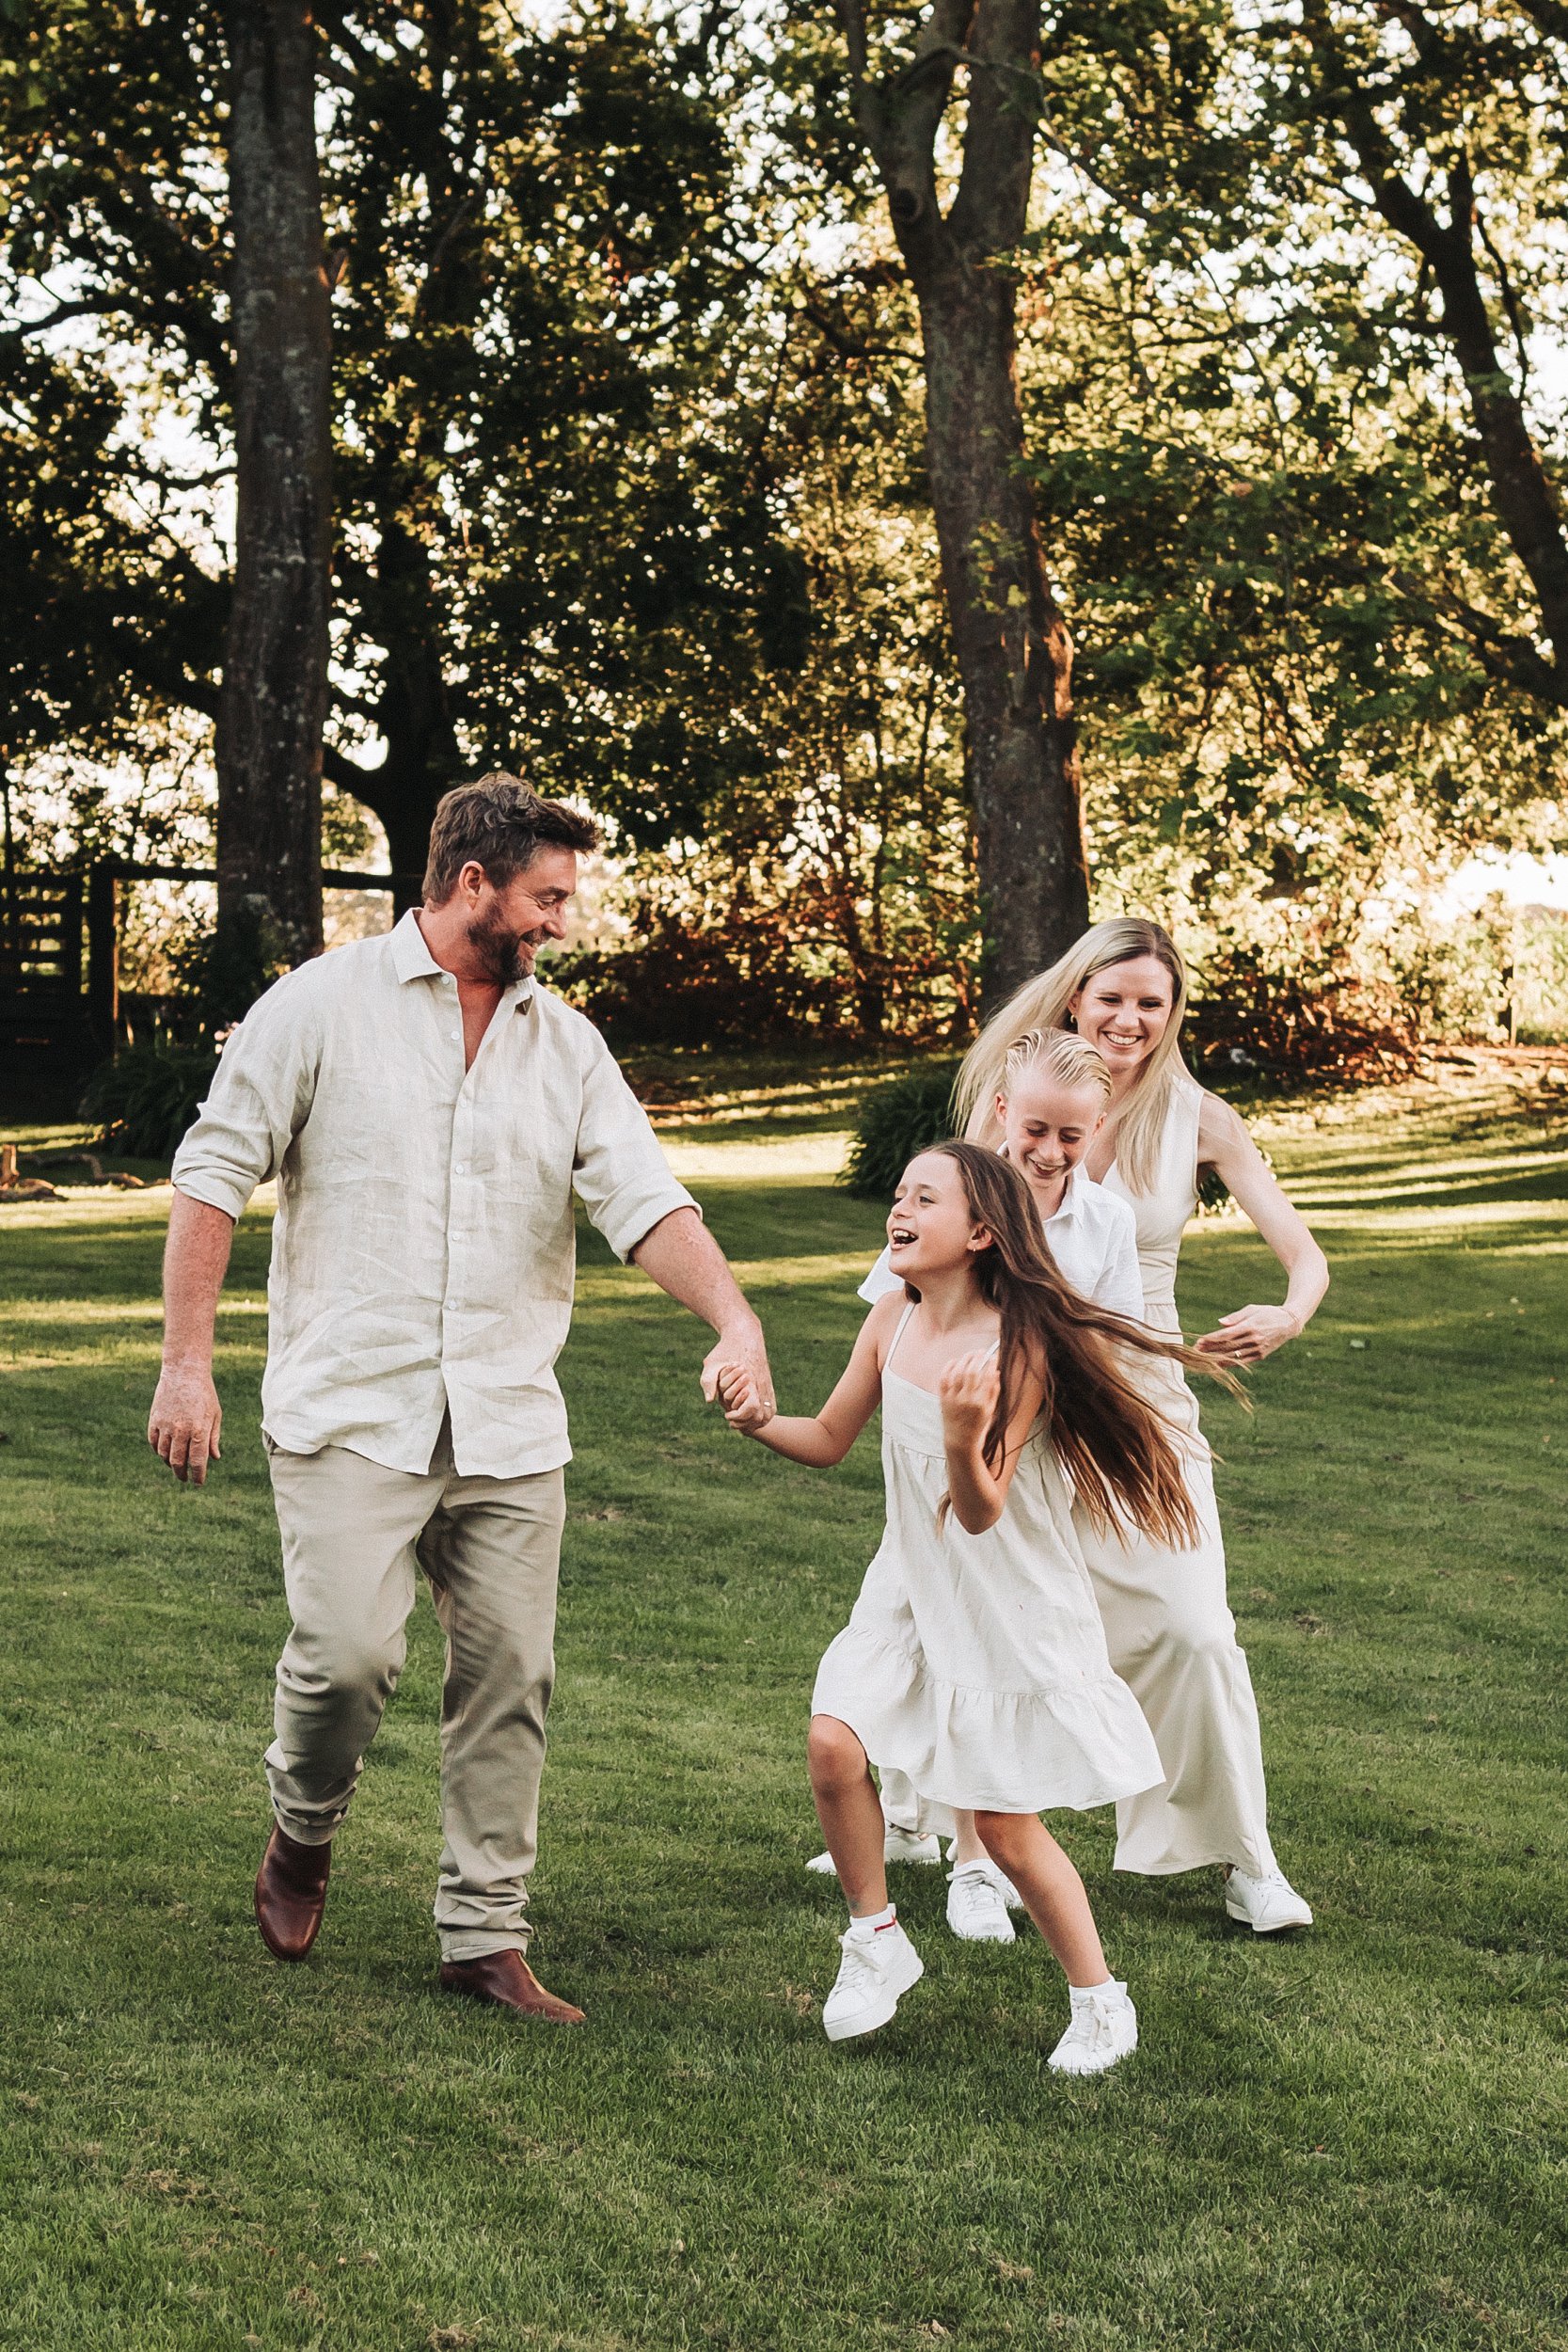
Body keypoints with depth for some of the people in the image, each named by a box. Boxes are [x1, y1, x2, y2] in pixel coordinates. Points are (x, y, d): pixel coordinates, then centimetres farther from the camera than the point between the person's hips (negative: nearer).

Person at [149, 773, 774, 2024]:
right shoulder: (322, 1005, -1)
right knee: (350, 1652, -15)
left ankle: (486, 1934, 16)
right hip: (351, 1406, -4)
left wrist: (736, 1319, -17)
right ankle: (303, 1830, 17)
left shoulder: (567, 1043, 9)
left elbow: (646, 1198, 0)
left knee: (509, 1678, 4)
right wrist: (189, 1358, -7)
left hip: (510, 1423, 4)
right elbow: (213, 1174, 0)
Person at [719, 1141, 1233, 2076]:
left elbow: (980, 1514, -23)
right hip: (911, 1591, 5)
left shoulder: (1018, 1349, -22)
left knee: (1006, 1821, 0)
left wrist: (964, 1438, -43)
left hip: (1010, 1608, -5)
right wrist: (762, 1421, -12)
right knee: (835, 1742, -15)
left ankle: (1102, 2004, 21)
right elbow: (831, 1439, 8)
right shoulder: (890, 1326, -5)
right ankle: (877, 1942, 8)